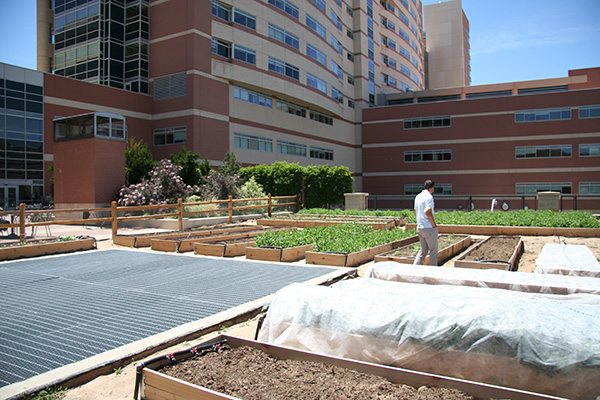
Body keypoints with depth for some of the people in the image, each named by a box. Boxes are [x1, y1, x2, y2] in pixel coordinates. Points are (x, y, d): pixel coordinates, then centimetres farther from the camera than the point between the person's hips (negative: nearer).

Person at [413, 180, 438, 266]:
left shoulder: (418, 197, 11)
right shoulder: (429, 196, -15)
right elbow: (428, 212, -24)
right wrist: (434, 225, -14)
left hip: (419, 227, 8)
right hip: (429, 228, -8)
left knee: (423, 250, 16)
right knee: (433, 250, 6)